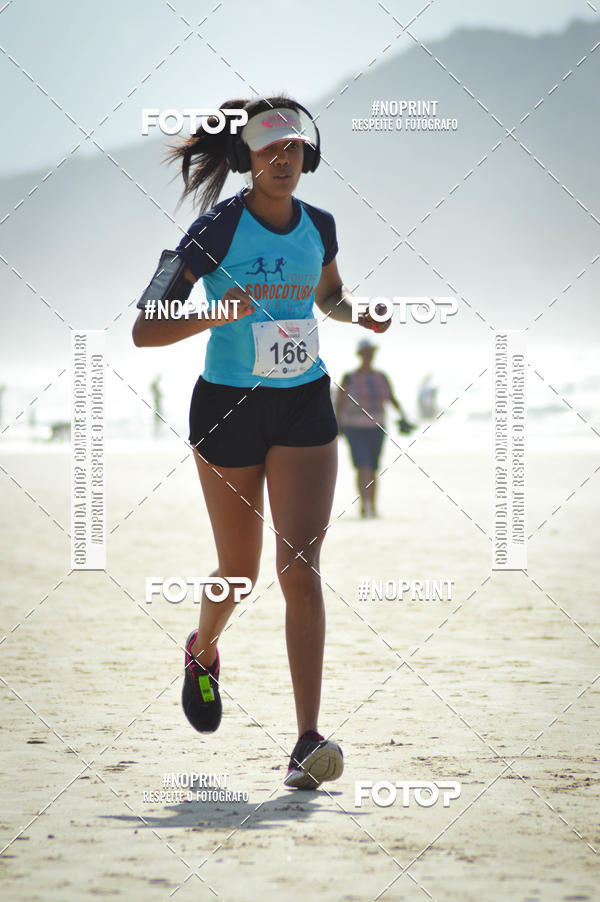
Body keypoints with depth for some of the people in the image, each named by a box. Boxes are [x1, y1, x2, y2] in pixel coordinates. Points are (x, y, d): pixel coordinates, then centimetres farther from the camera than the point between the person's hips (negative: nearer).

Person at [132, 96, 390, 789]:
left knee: (300, 568, -12)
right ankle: (203, 649, 48)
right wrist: (213, 316, -32)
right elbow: (144, 330, -15)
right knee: (240, 571, 11)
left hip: (304, 406, 2)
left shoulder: (320, 227, 2)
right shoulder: (217, 229, -12)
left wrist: (359, 312, 1)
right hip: (227, 407, -2)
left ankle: (308, 743, -16)